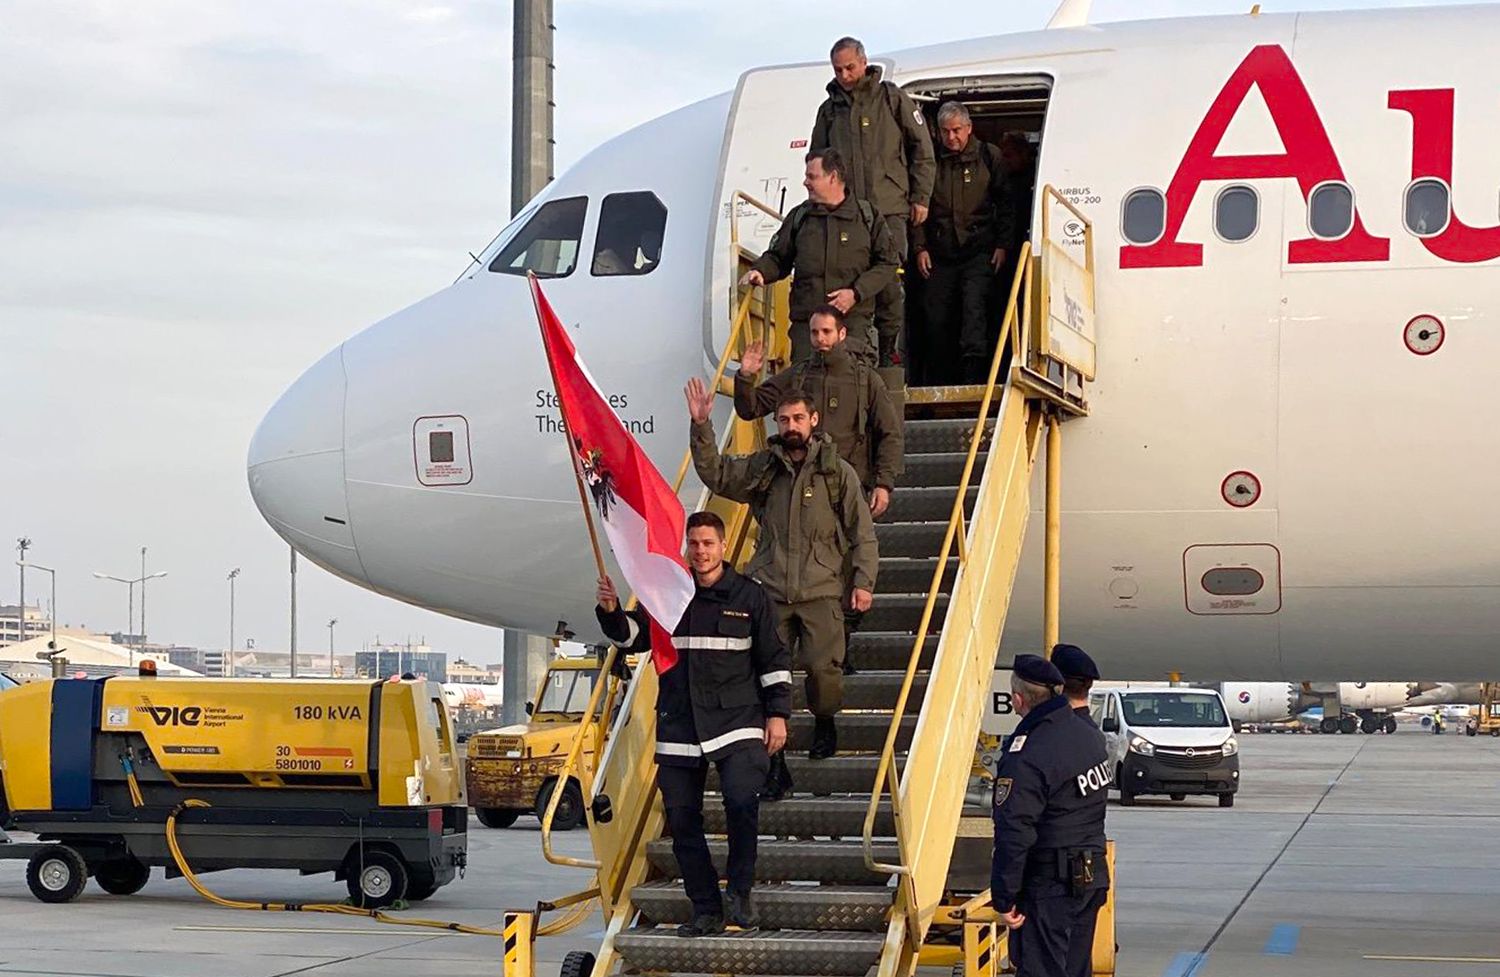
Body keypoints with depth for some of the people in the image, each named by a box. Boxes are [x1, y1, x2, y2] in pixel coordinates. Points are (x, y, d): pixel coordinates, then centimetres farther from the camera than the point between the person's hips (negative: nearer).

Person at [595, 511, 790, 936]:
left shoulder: (750, 596, 4)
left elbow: (774, 658, 6)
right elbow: (633, 635, 9)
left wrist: (777, 713, 1)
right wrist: (611, 612, -11)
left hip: (737, 722, -3)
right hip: (678, 728, 3)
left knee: (742, 800, -23)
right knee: (682, 819, 3)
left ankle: (739, 893, -5)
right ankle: (706, 911, 12)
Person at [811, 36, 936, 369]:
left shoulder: (893, 99, 5)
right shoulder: (829, 110, 14)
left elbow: (922, 150, 7)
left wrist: (920, 197, 4)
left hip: (889, 208, -3)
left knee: (889, 285, -4)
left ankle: (888, 353, 5)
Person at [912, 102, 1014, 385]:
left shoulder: (988, 156, 4)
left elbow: (1005, 204, 8)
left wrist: (1002, 245, 0)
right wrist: (920, 248, 3)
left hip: (978, 252, -2)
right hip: (941, 253, 2)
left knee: (974, 306, -20)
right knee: (936, 317, 1)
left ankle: (973, 373, -27)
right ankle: (935, 383, 11)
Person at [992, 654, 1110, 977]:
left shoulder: (1025, 758, -21)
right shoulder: (1090, 735, 5)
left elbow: (1013, 835, -21)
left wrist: (1004, 899, -16)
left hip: (1048, 886, -8)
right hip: (1093, 877, 8)